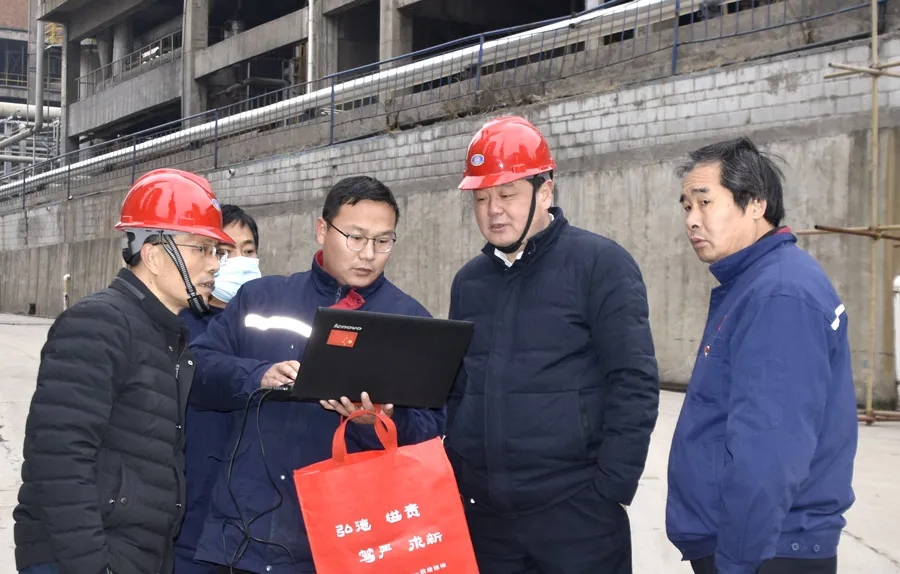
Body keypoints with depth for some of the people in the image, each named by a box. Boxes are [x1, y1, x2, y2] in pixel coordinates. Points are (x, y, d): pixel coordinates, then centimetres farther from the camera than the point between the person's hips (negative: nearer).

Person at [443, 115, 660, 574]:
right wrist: (454, 482, 10)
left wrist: (610, 488, -13)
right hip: (483, 512, 5)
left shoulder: (600, 264, -6)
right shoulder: (469, 281, 11)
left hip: (576, 511, -5)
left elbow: (635, 384, -10)